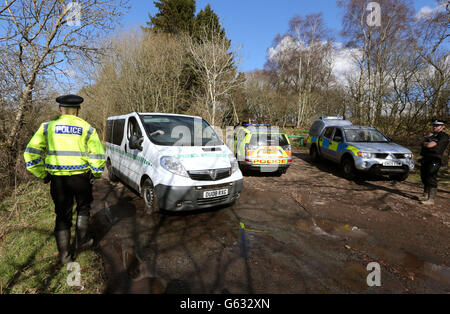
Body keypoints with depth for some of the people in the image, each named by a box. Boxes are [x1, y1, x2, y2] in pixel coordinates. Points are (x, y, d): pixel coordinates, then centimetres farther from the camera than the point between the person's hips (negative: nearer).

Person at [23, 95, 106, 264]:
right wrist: (96, 173, 10)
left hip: (58, 178, 2)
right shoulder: (87, 128, -1)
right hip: (81, 177, -1)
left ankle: (64, 254, 17)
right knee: (83, 208, 23)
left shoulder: (48, 127, 4)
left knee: (62, 215, 12)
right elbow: (98, 155, -5)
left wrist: (41, 174, 9)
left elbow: (31, 153, -1)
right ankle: (81, 241, 28)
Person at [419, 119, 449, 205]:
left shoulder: (443, 136, -9)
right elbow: (423, 142, 13)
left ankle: (431, 199, -10)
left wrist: (424, 143, 3)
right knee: (424, 178, 16)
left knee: (431, 179, -12)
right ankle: (425, 196, 31)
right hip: (425, 159, 8)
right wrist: (427, 137, -5)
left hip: (434, 160, -8)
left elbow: (430, 145, -18)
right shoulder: (432, 134, 20)